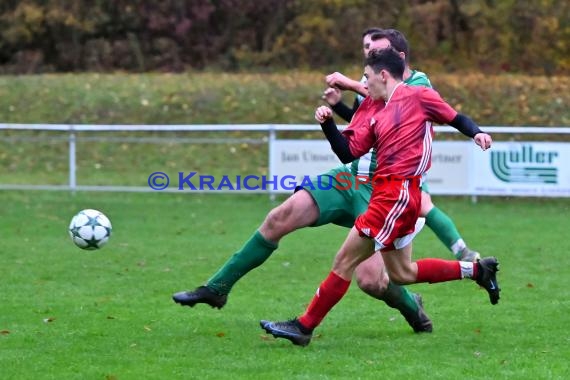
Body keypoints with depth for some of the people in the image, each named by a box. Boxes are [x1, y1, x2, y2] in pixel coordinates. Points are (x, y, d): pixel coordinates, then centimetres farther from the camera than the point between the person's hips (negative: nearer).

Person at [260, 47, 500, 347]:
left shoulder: (418, 96, -2)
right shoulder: (372, 109, 16)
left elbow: (455, 118, 6)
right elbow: (348, 153, 11)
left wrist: (476, 133, -11)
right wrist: (327, 124, -1)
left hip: (398, 194, -9)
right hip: (385, 192, 9)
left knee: (345, 260, -7)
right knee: (401, 272, 18)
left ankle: (304, 326, -1)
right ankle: (477, 270, 28)